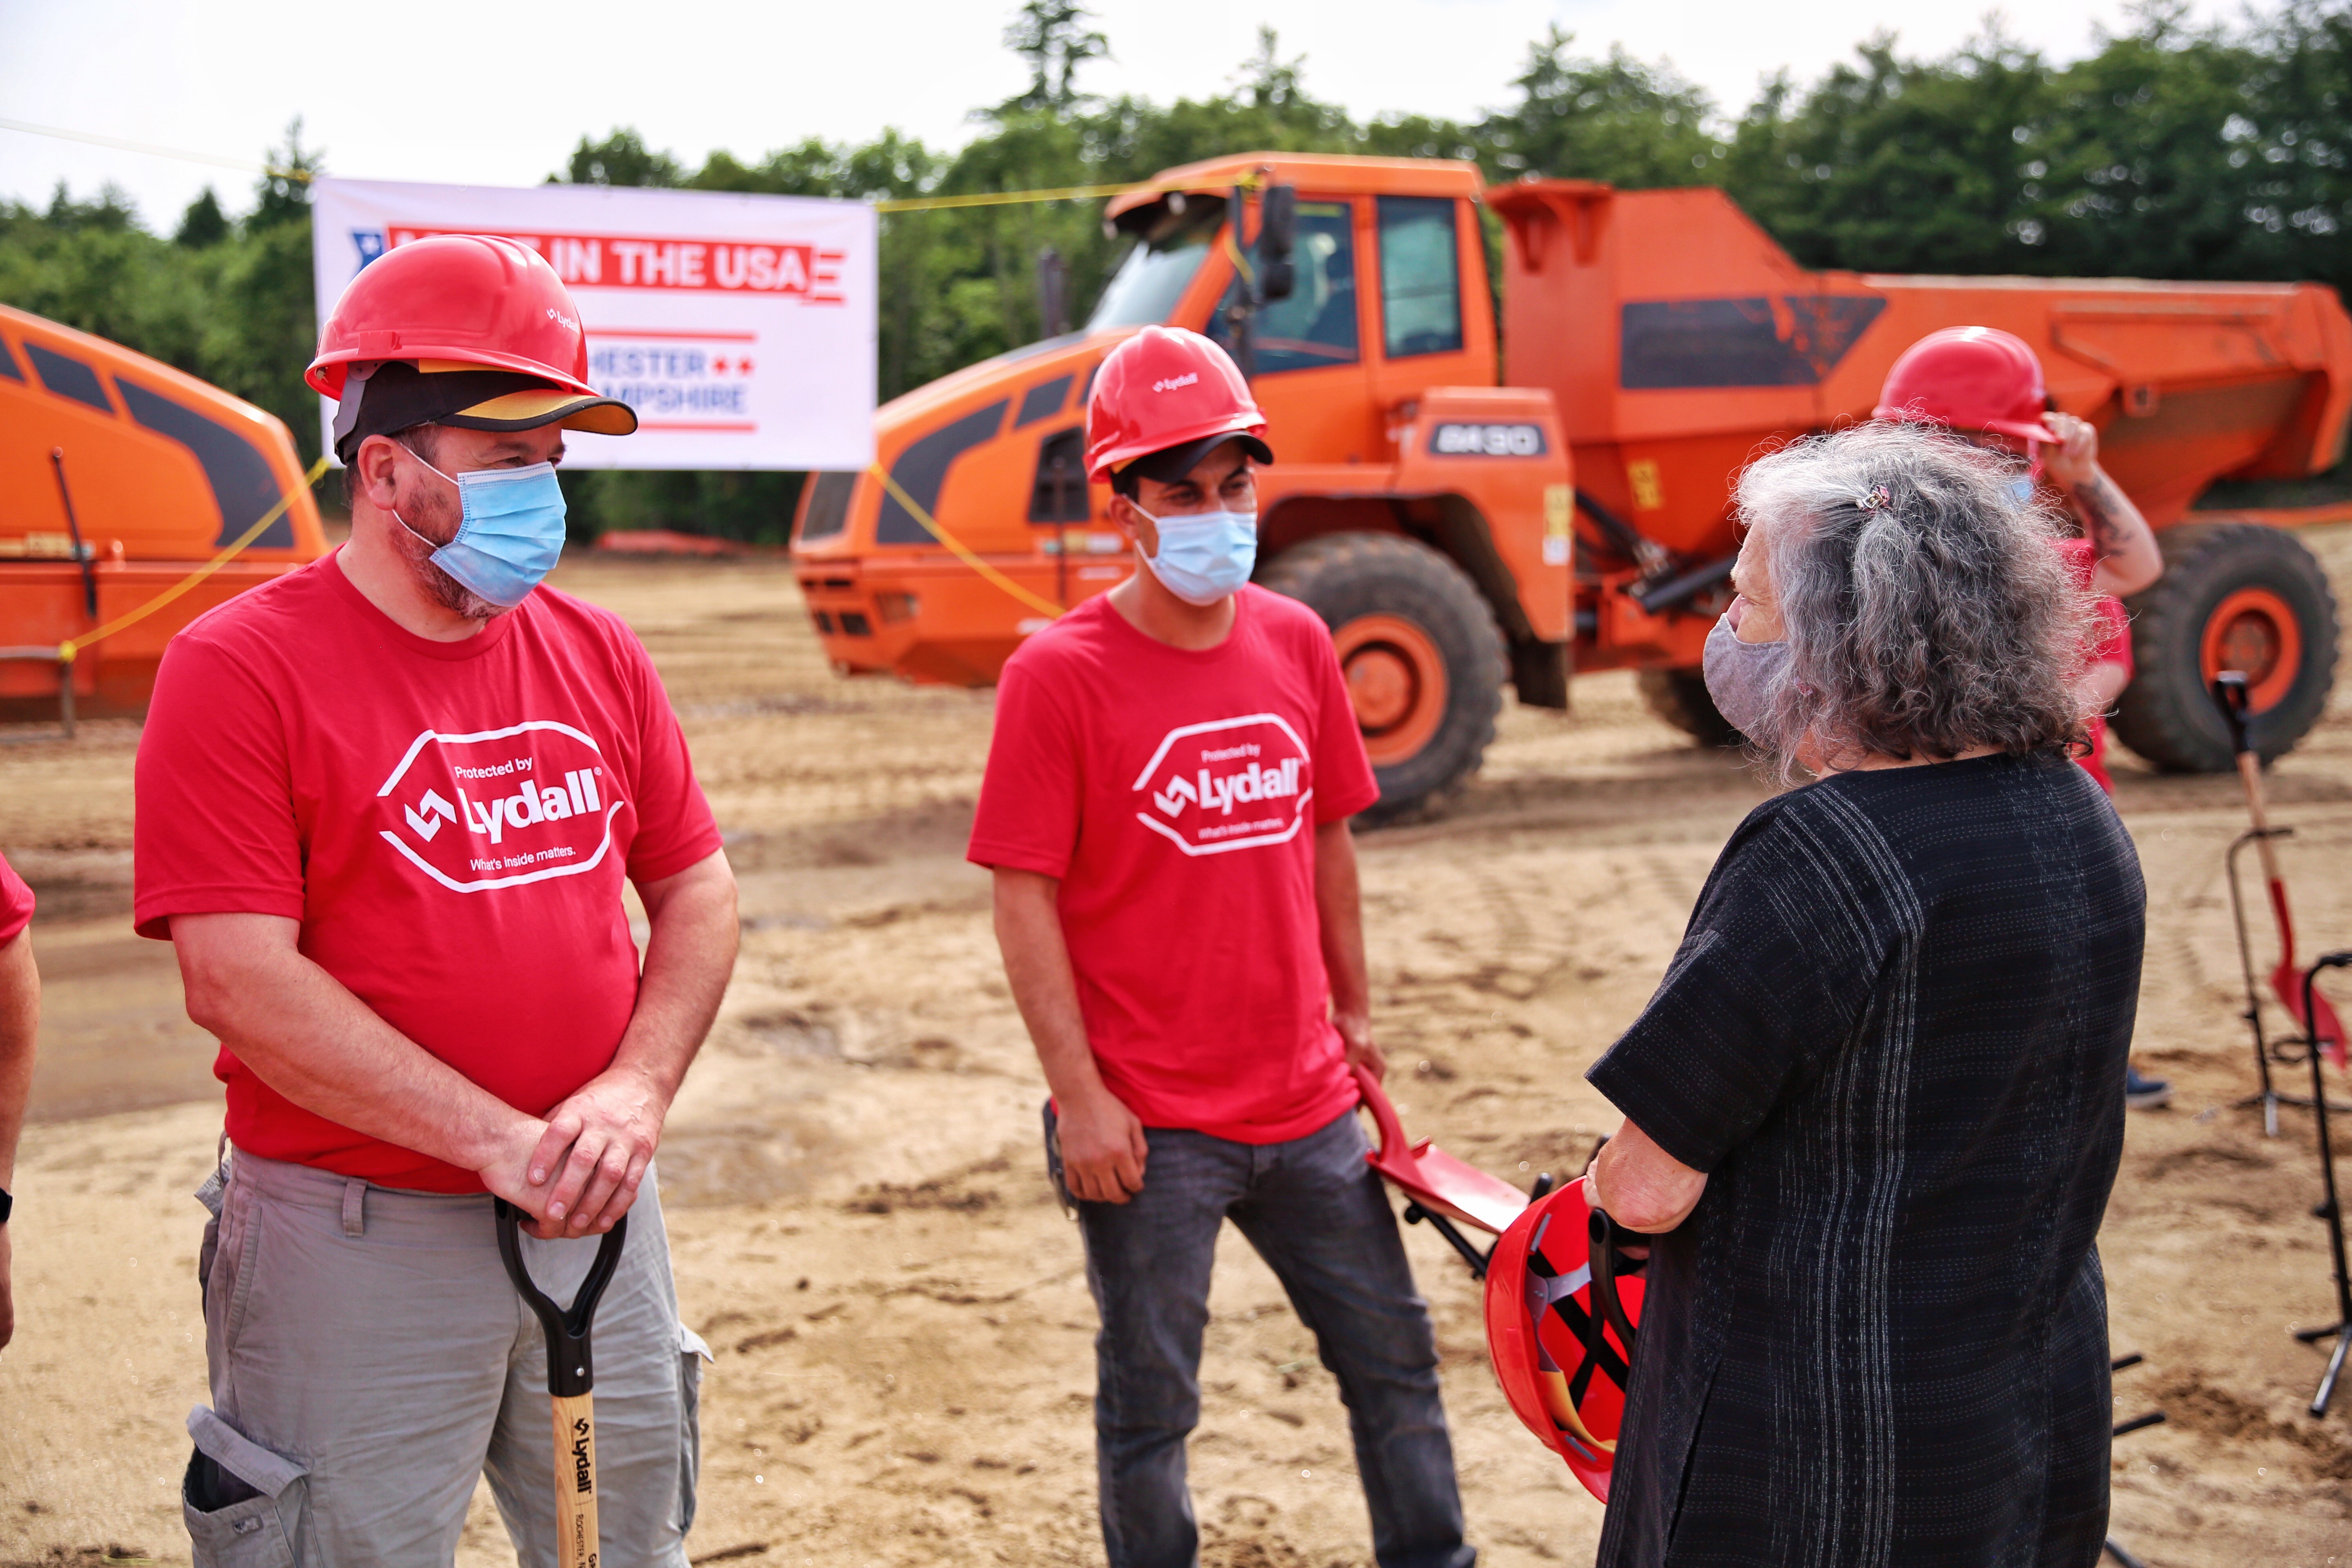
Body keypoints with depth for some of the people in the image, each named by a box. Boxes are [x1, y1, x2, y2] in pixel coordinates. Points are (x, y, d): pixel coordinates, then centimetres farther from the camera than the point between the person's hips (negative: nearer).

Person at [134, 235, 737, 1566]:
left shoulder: (597, 654, 5)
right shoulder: (241, 668, -11)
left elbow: (698, 894, 9)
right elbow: (241, 978, -18)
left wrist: (636, 1091, -8)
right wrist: (496, 1140, -21)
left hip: (599, 1212, 5)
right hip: (357, 1242, -5)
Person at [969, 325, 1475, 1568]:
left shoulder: (1297, 642, 3)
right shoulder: (1058, 671, -12)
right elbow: (1025, 900, -12)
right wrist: (1079, 1095, -15)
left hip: (1306, 1104, 5)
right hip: (1148, 1131, -5)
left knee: (1394, 1359, 17)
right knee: (1148, 1408, 10)